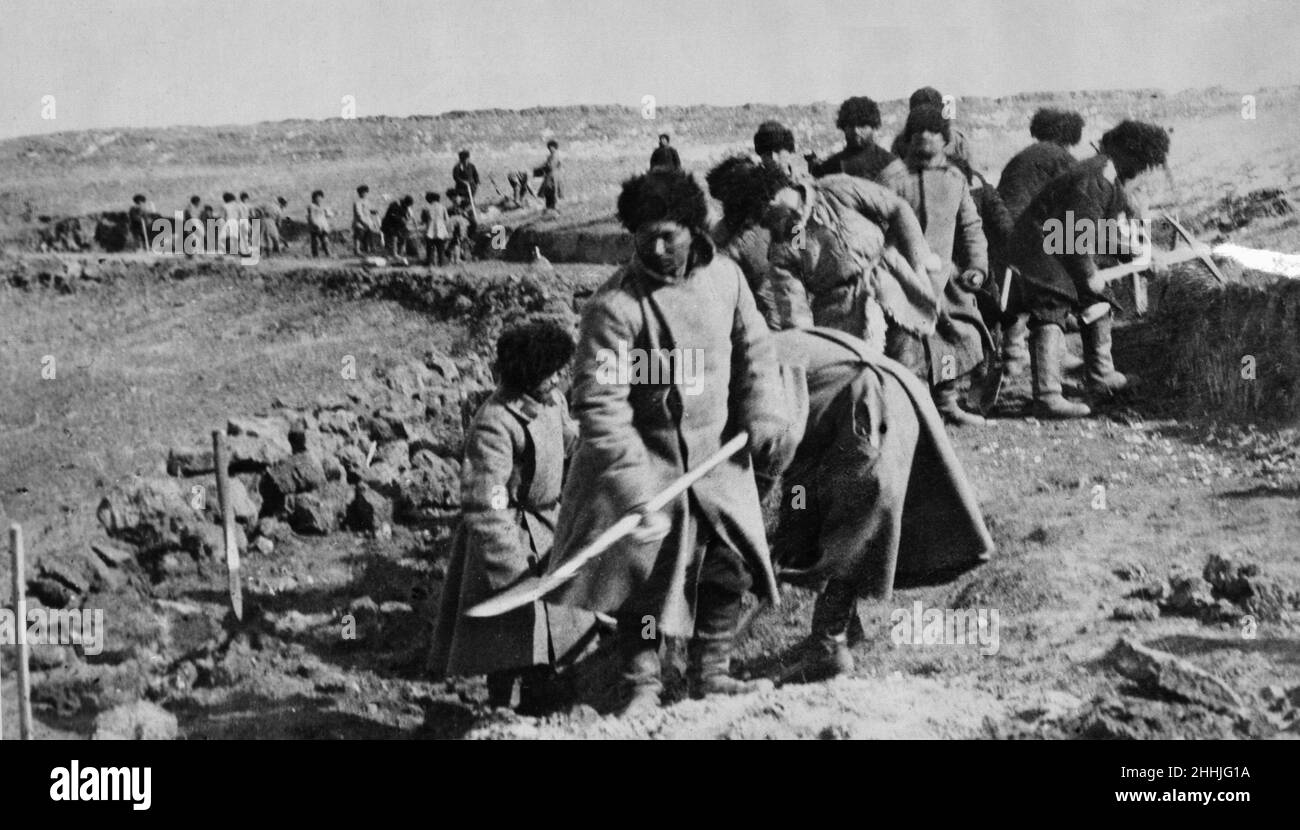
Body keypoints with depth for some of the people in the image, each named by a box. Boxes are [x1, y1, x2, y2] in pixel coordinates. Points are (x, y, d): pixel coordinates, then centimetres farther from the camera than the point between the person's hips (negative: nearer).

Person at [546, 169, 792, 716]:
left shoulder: (725, 276, -4)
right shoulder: (615, 305, -21)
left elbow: (753, 348, 12)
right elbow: (599, 400, -23)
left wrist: (762, 416, 4)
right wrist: (631, 475, -29)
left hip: (719, 455, 5)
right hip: (646, 459, -5)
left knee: (730, 566, 11)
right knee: (644, 572, -2)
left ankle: (709, 672, 27)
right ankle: (642, 684, 13)